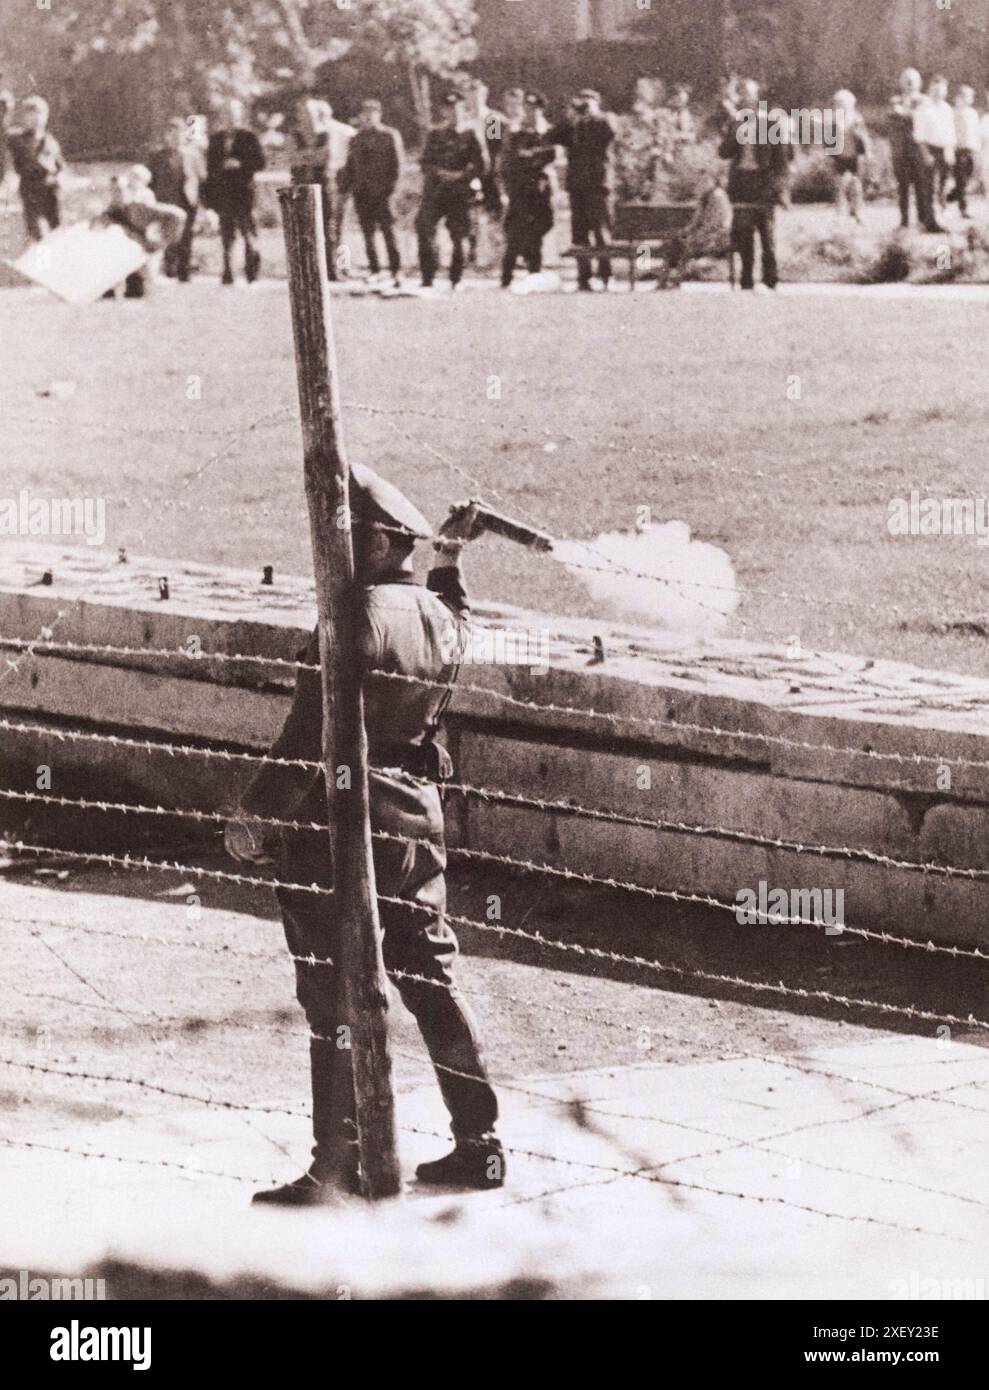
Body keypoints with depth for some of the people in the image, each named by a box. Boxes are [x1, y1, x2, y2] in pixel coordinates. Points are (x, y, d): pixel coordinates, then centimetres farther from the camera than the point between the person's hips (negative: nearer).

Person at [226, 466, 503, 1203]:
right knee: (435, 979, 15)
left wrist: (257, 811, -14)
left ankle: (339, 1166, 1)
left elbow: (313, 736, -21)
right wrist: (451, 560, 36)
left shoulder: (357, 622, -20)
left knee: (337, 998, -2)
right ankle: (479, 1143, 19)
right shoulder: (439, 616, 5)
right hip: (418, 816, 8)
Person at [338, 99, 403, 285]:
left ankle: (396, 270, -8)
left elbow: (396, 163, -1)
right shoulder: (356, 139, 16)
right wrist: (345, 187, 7)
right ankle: (374, 270, 11)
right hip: (361, 193, 4)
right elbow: (349, 166, 19)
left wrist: (390, 185, -11)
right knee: (368, 233, 5)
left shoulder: (390, 136, 3)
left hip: (381, 192, -4)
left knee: (387, 230, -9)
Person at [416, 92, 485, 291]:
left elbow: (479, 166, 2)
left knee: (460, 237, -3)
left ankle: (456, 281, 9)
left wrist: (461, 175, -13)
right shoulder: (436, 135, 11)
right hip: (434, 192, 1)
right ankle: (427, 280, -9)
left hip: (459, 194, -1)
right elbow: (426, 164, 8)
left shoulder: (469, 137, 5)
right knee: (424, 230, -13)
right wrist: (440, 173, -11)